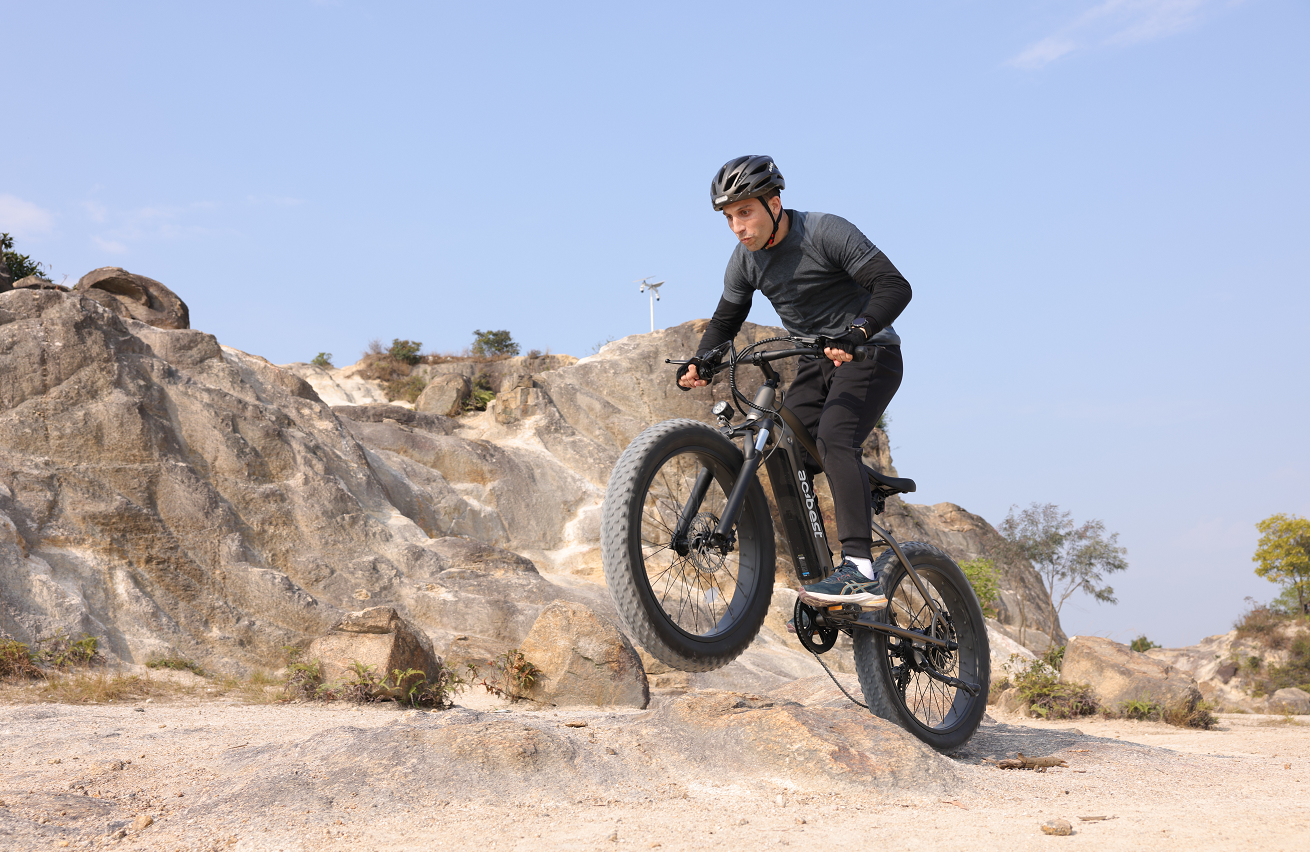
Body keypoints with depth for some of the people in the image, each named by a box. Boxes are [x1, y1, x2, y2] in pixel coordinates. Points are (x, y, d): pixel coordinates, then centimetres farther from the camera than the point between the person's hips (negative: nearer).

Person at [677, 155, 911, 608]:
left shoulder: (827, 232, -20)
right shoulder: (746, 259, 0)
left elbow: (894, 286, -26)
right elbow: (726, 320, 10)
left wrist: (857, 333, -43)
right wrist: (699, 362, -11)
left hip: (868, 353, -7)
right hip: (817, 362, 7)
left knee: (834, 437, -29)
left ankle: (861, 572, -37)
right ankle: (815, 574, -2)